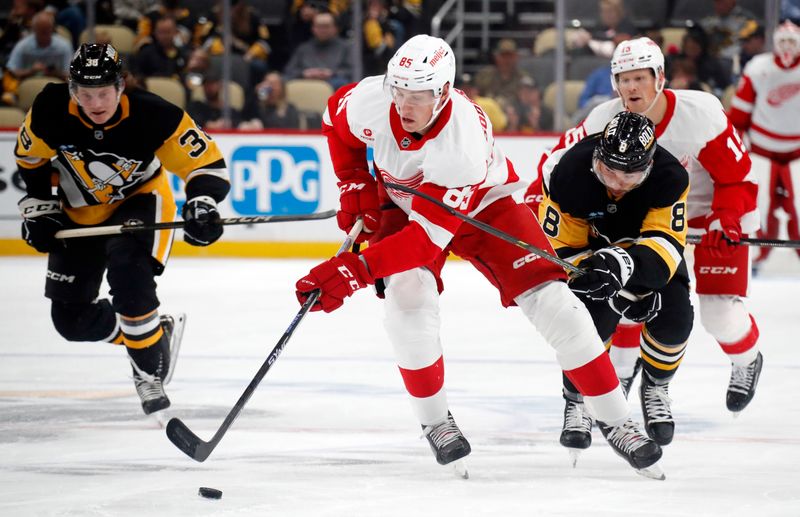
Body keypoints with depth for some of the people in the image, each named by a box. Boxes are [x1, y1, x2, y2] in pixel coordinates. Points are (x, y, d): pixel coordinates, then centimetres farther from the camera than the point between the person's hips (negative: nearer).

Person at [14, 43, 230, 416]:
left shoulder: (153, 116, -31)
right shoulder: (50, 112, -24)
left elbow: (207, 163, -23)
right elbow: (30, 158, -1)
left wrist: (201, 204, -40)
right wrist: (38, 208, -1)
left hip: (140, 201, -4)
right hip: (80, 214, 4)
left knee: (128, 273, -34)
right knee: (71, 319, 2)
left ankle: (149, 370, -16)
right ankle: (157, 332, 26)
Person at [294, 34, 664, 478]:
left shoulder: (464, 144, -41)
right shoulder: (368, 101, -29)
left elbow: (427, 237, -41)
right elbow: (335, 119, -1)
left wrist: (354, 271, -48)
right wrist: (355, 185, -9)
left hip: (482, 204, -3)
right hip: (401, 202, 3)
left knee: (550, 299, -13)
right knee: (408, 295, -26)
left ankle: (614, 420, -1)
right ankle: (434, 421, -6)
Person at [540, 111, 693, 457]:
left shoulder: (669, 178, -32)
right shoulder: (570, 174, -33)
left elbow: (666, 243, -37)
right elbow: (561, 250, -25)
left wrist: (625, 265, -59)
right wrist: (618, 290, -37)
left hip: (647, 247, 2)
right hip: (587, 246, -1)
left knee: (674, 317, -20)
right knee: (595, 314, -28)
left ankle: (655, 387, 12)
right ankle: (577, 400, -2)